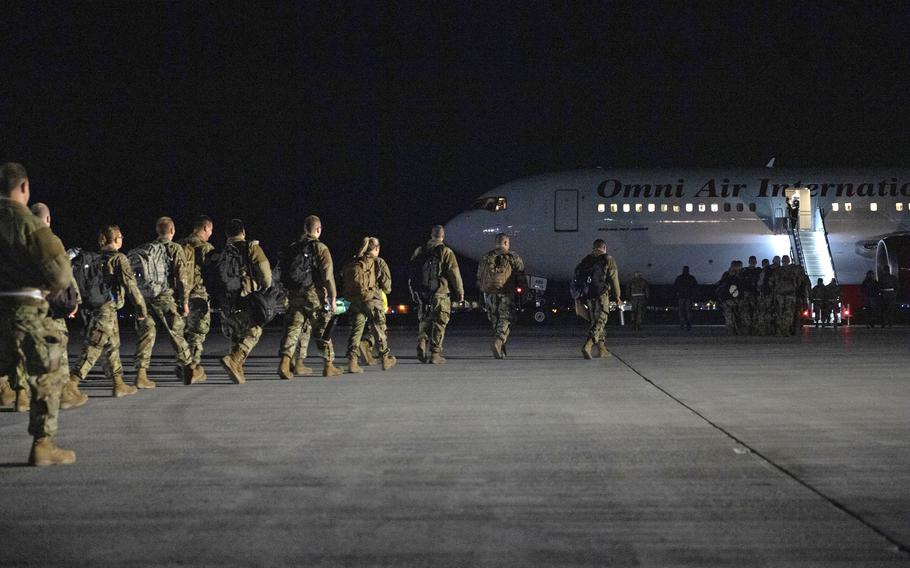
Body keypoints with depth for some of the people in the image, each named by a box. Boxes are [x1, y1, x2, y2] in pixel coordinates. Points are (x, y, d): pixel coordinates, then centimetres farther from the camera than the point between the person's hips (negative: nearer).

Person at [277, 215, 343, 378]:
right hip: (314, 294, -4)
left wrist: (285, 295, 17)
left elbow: (283, 273, 11)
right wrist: (332, 297, -6)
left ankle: (285, 362, -15)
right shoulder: (320, 248, -5)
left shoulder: (292, 247, 11)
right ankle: (328, 366, 16)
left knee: (292, 328, 3)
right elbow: (328, 275, -10)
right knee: (323, 330, 8)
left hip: (294, 295, 4)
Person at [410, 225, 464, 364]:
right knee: (438, 324, 2)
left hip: (422, 294, 4)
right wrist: (460, 293, 1)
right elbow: (454, 274, -7)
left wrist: (414, 292, 19)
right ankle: (435, 354, 0)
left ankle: (421, 350, 2)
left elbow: (412, 274, 12)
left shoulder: (419, 251, 9)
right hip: (440, 294, -4)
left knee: (424, 323, 15)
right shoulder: (446, 252, -6)